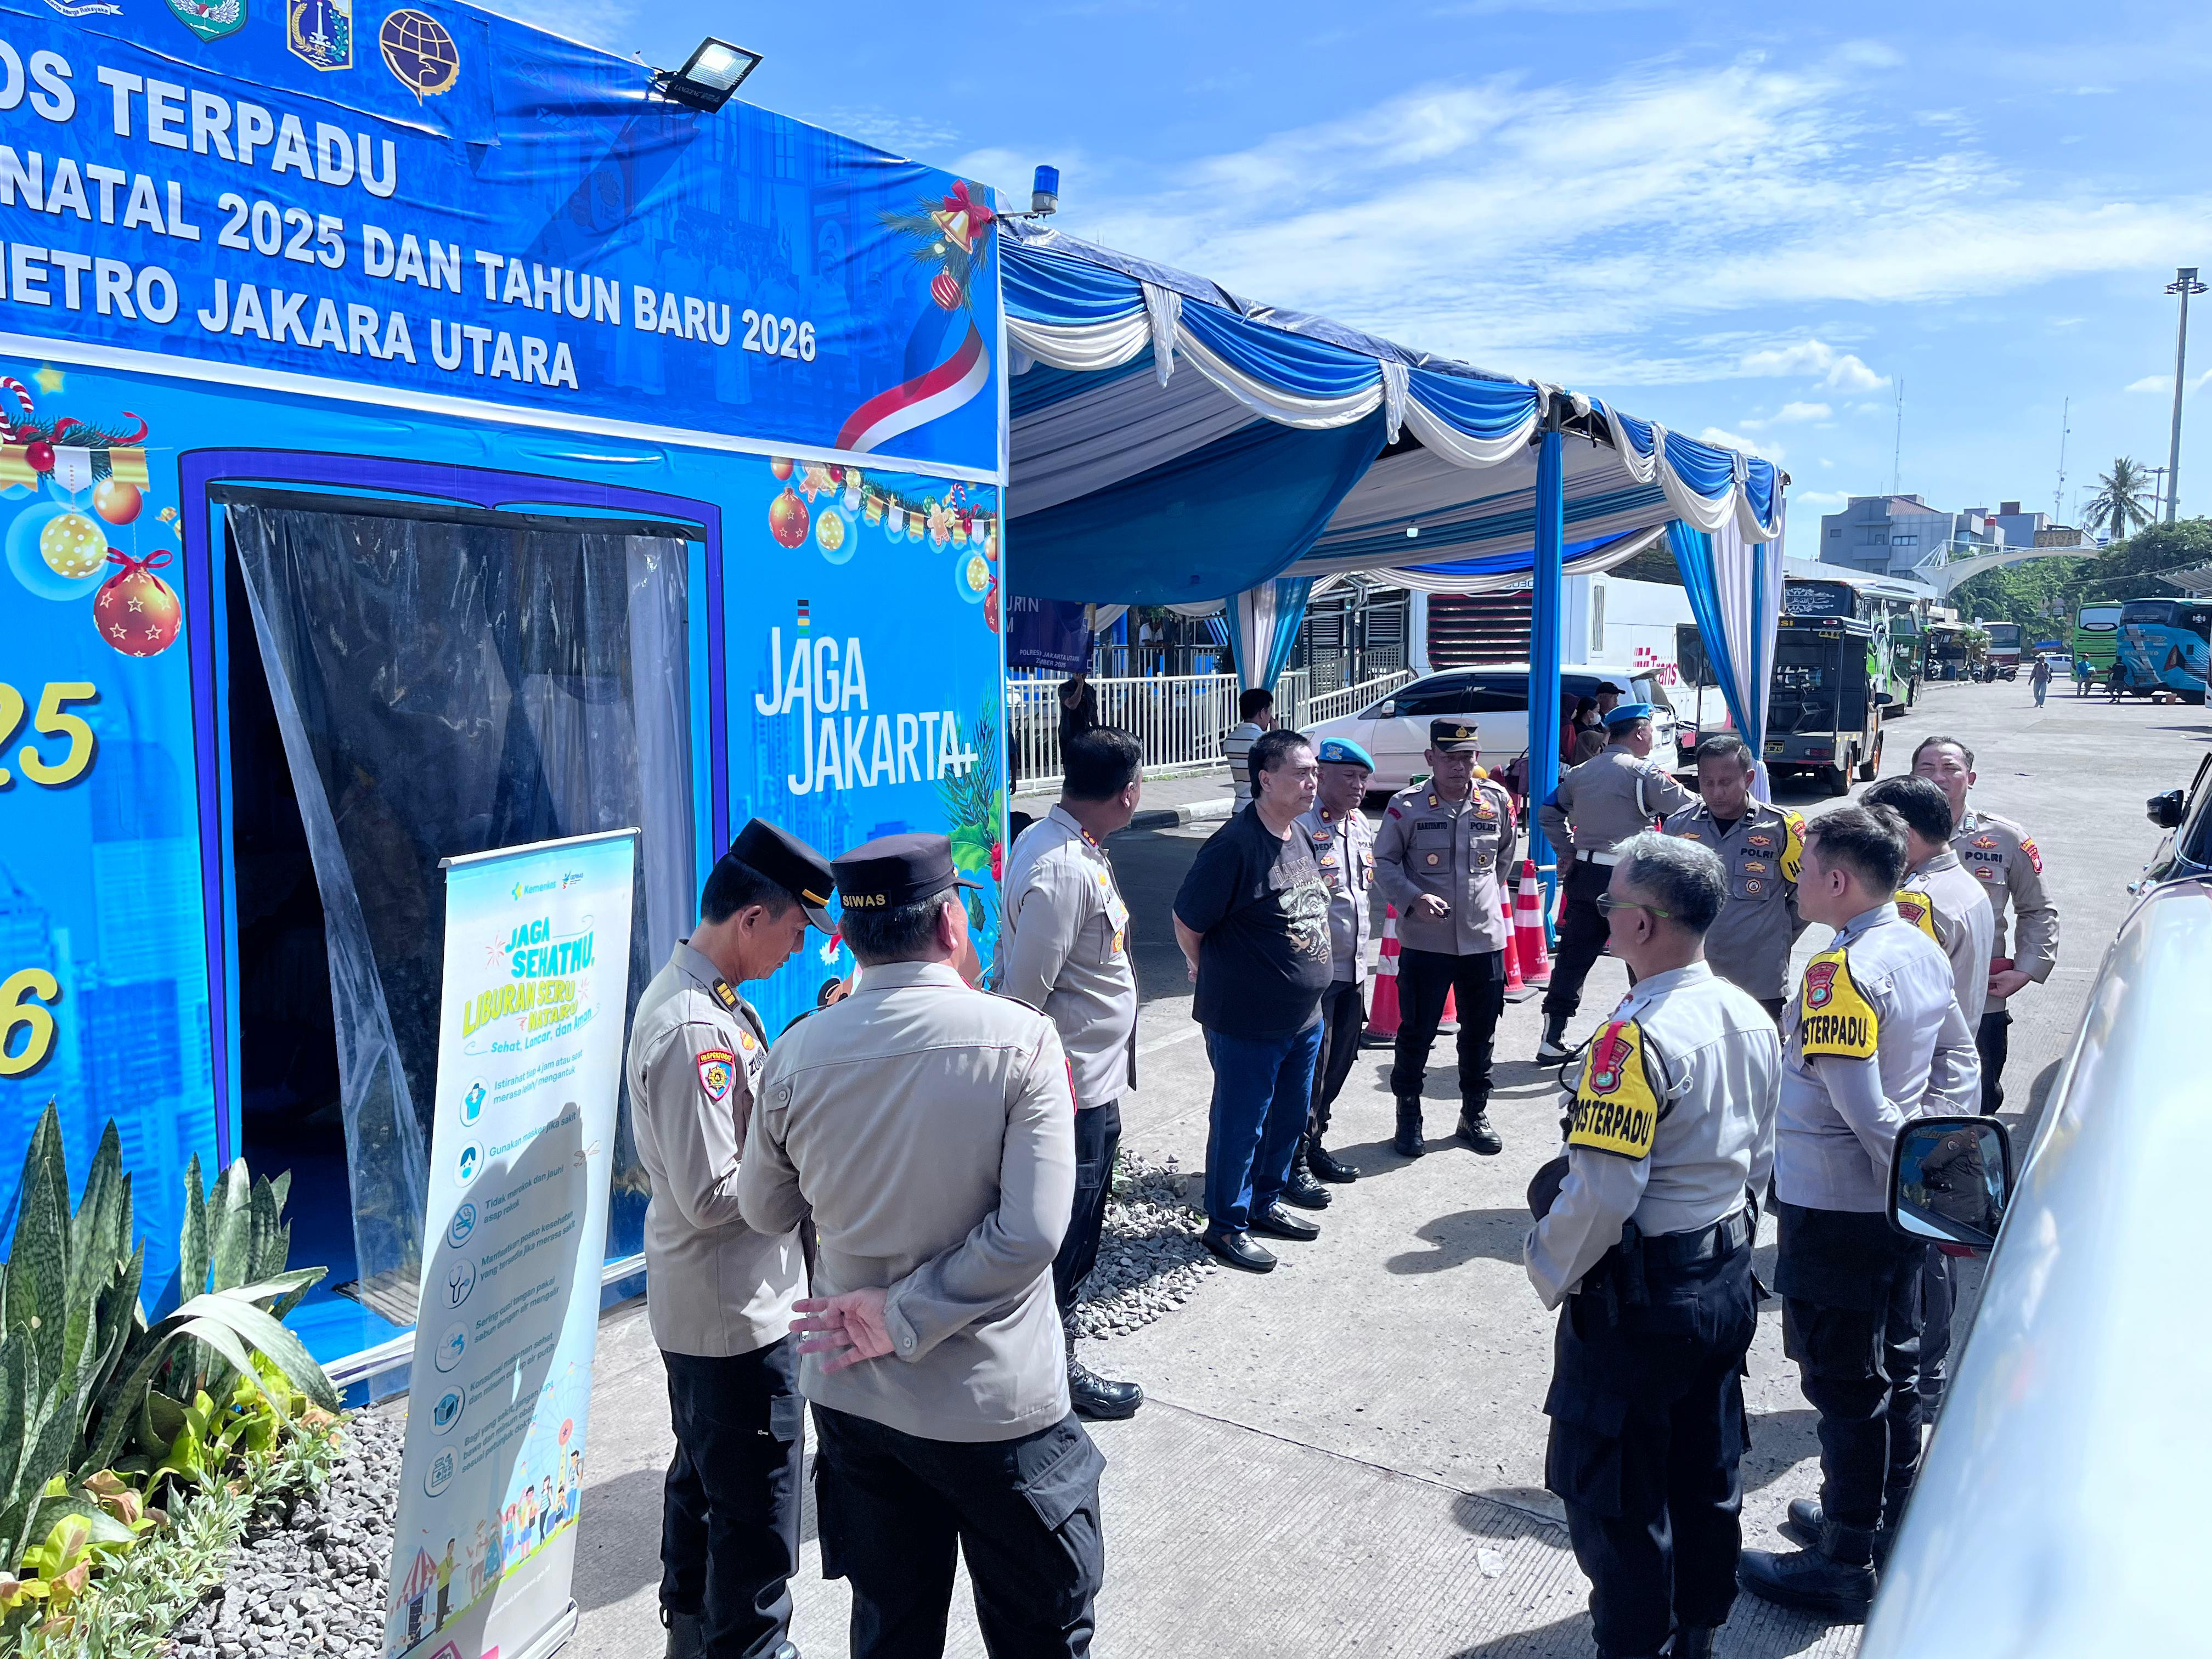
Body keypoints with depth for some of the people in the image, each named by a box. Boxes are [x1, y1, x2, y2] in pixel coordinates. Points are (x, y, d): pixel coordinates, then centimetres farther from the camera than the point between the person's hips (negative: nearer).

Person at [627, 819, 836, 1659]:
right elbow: (711, 1195, -27)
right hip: (735, 1313, -11)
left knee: (703, 1474, 27)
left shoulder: (694, 991, 3)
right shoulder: (694, 1030, -28)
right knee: (757, 1507, 5)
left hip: (697, 1304, 11)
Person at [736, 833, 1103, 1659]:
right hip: (995, 1406, -4)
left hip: (853, 1398, 4)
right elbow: (1031, 1232, -24)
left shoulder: (797, 1055, -8)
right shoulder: (1021, 1040, -18)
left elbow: (763, 1211, 8)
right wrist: (905, 1320, -16)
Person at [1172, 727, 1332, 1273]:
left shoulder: (1301, 836, 6)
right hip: (1246, 1023, -8)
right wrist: (1214, 973, 2)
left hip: (1304, 1016, 8)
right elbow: (1188, 923, -15)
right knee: (1240, 1124, 5)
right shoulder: (1234, 846, -22)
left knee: (1289, 1117, 20)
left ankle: (1265, 1203, 39)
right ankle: (1225, 1225, 22)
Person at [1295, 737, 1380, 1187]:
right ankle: (1293, 1163, 9)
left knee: (1336, 1066, 16)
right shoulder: (1301, 827, -17)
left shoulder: (1361, 825, 12)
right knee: (1308, 1070, -3)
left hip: (1353, 971, 8)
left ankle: (1314, 1145, 31)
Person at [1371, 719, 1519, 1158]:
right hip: (1424, 941, -3)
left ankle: (1475, 1114, 32)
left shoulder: (1497, 800, 1)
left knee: (1480, 1033, 15)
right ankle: (1408, 1117, 23)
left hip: (1485, 937, 3)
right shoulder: (1406, 806, -8)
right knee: (1416, 1034, 5)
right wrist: (1414, 899, -18)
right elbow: (1385, 864, -3)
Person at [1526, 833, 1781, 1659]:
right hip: (1727, 1281, 9)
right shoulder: (1752, 1018, 0)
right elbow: (1760, 1157, 11)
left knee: (1615, 1494, 8)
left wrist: (1552, 1271, -9)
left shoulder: (1636, 1039, -26)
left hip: (1639, 1300, -9)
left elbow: (1603, 1194, -26)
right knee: (1707, 1475, 23)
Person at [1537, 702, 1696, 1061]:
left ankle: (1553, 1038, 10)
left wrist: (1568, 852, 18)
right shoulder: (1642, 771, -9)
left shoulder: (1582, 772, 12)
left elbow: (1548, 812, 19)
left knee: (1573, 955, 9)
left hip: (1584, 874, 6)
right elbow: (1687, 807, -13)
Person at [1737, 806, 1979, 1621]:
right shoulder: (1923, 950, 3)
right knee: (1893, 1365, 21)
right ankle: (1888, 1525, 38)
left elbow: (1861, 1104, -26)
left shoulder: (1839, 971, -24)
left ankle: (1845, 1568, 17)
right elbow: (1960, 1061, 11)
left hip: (1835, 1208, -9)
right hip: (1899, 1206, 9)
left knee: (1844, 1384, 4)